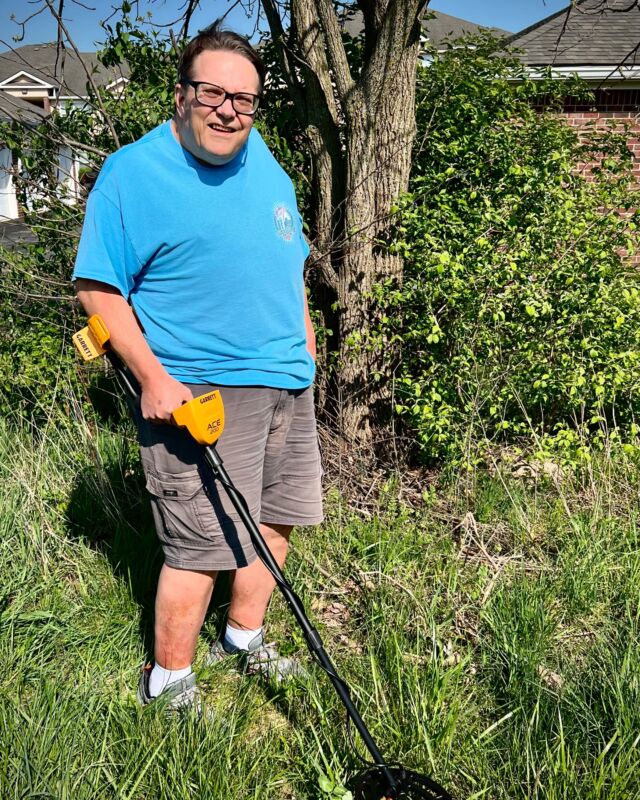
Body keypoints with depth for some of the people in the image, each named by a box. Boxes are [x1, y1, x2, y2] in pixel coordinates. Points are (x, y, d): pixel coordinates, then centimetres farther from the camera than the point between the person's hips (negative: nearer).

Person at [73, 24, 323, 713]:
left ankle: (243, 637, 37)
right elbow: (98, 288, -13)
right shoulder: (132, 173, -11)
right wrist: (153, 379, -19)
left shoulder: (261, 157, 10)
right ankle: (167, 683, 18)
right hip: (197, 394, -7)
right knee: (202, 547, -4)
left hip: (287, 381, 8)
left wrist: (301, 327, 19)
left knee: (279, 520, 16)